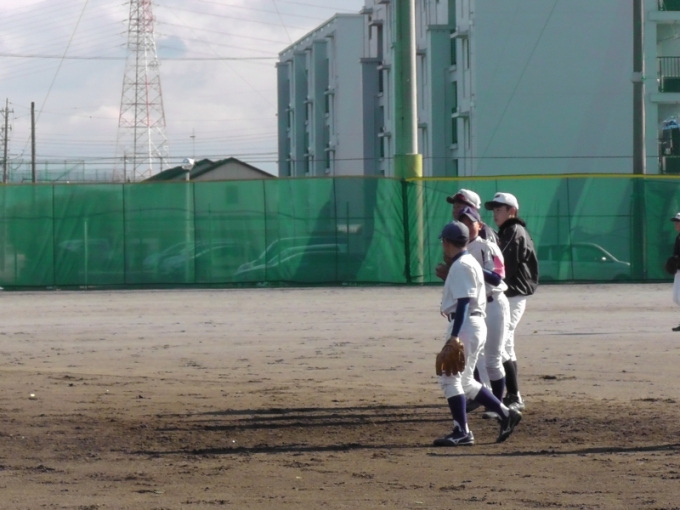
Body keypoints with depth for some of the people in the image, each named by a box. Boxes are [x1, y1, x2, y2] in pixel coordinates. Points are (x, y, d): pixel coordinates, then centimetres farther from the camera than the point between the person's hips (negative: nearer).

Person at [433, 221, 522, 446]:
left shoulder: (460, 266, -13)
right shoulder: (471, 262, 17)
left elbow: (463, 301, -21)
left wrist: (454, 336, -24)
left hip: (465, 325, -10)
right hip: (475, 324, 10)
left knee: (449, 377, -7)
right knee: (464, 381, 15)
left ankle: (461, 432, -7)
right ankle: (505, 413, 14)